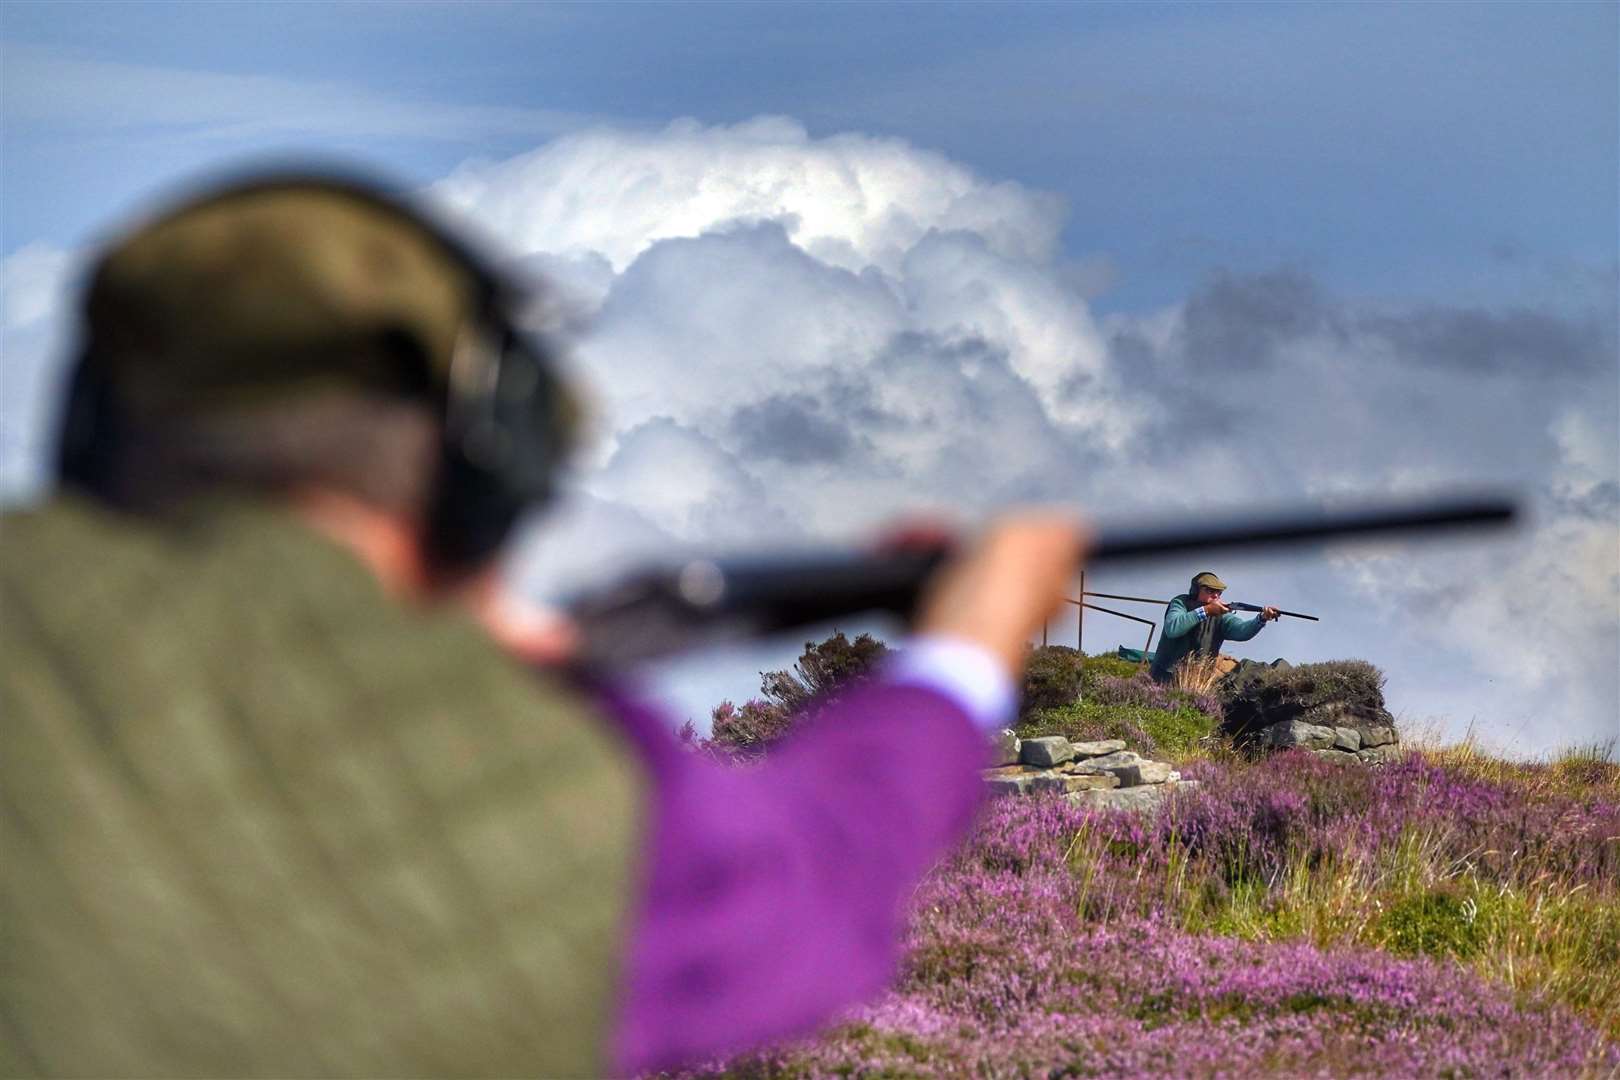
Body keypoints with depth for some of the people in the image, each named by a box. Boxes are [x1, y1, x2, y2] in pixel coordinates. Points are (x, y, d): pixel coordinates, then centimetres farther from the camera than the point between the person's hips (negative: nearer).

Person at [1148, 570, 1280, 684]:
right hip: (1168, 677, -3)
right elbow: (1172, 628, -23)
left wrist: (1262, 618, -36)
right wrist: (1205, 611, -25)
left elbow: (1241, 629, -15)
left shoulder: (1220, 616, 5)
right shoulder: (1180, 603, -2)